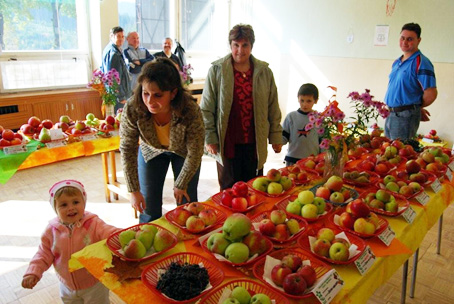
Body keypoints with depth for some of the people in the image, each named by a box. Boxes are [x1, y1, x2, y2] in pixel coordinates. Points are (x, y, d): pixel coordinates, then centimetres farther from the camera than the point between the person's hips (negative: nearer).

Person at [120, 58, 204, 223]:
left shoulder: (190, 110, -36)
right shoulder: (132, 109, -32)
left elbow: (195, 153, -21)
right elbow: (127, 150, -19)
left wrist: (180, 185, -11)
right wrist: (134, 191, -16)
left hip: (183, 151, -1)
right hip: (151, 151, 1)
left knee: (187, 204, 3)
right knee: (148, 207, 3)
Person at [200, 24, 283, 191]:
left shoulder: (264, 72, 5)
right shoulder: (216, 70, -2)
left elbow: (273, 108, 10)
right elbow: (206, 109, -1)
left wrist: (276, 137, 9)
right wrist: (209, 138, -5)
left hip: (255, 142, 2)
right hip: (227, 142, -2)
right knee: (229, 189, 8)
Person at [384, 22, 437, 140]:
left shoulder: (421, 63, -12)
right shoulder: (396, 63, 14)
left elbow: (431, 94, -17)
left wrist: (417, 107, 1)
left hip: (405, 117, -9)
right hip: (390, 115, 9)